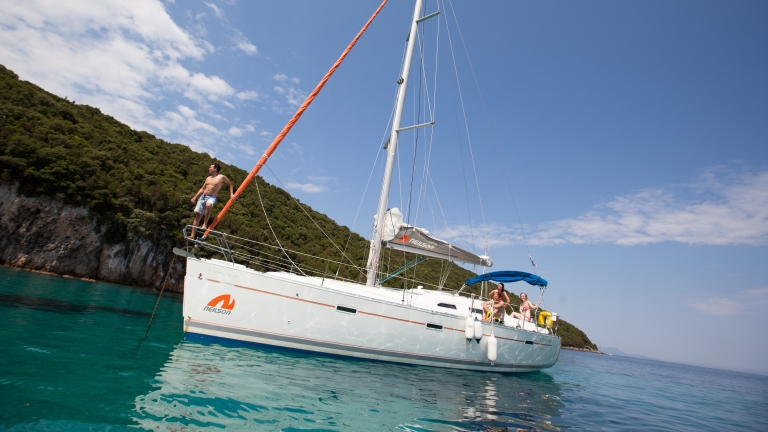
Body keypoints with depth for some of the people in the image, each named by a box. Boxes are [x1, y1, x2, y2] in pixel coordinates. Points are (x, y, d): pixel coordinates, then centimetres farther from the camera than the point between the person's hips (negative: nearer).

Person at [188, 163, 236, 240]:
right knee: (197, 216, 0)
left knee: (208, 205, -42)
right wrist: (195, 197, 17)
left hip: (211, 198, -6)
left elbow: (230, 184, 12)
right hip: (202, 196, 6)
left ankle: (205, 224, -30)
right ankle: (192, 236, 3)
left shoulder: (221, 177, 2)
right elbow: (202, 189, 23)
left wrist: (231, 194, 2)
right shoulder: (208, 178, 18)